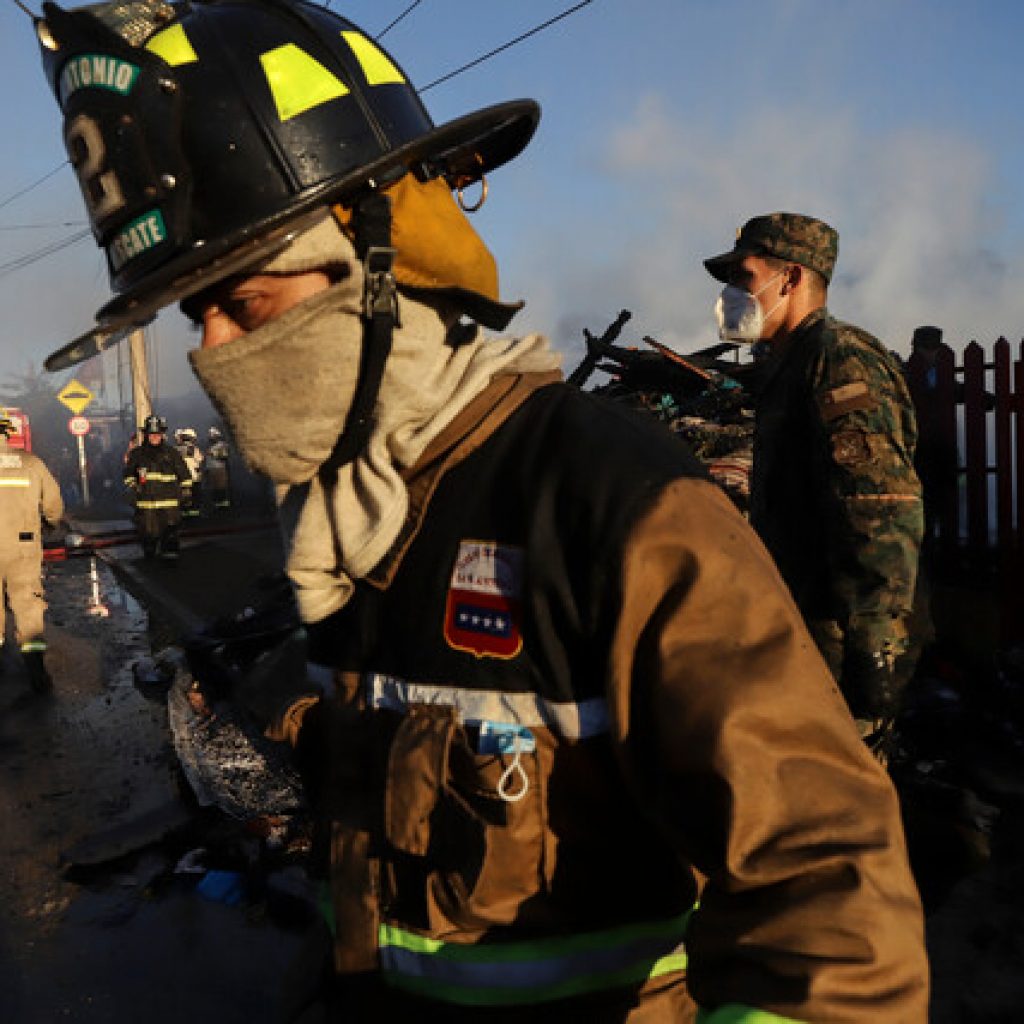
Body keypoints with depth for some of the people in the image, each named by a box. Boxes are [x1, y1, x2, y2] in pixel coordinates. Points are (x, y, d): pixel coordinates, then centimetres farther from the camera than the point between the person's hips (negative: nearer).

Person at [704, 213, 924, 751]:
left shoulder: (840, 359, -13)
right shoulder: (788, 368, 19)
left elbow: (883, 523, -23)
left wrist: (871, 663, -25)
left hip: (832, 645, -10)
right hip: (794, 640, 10)